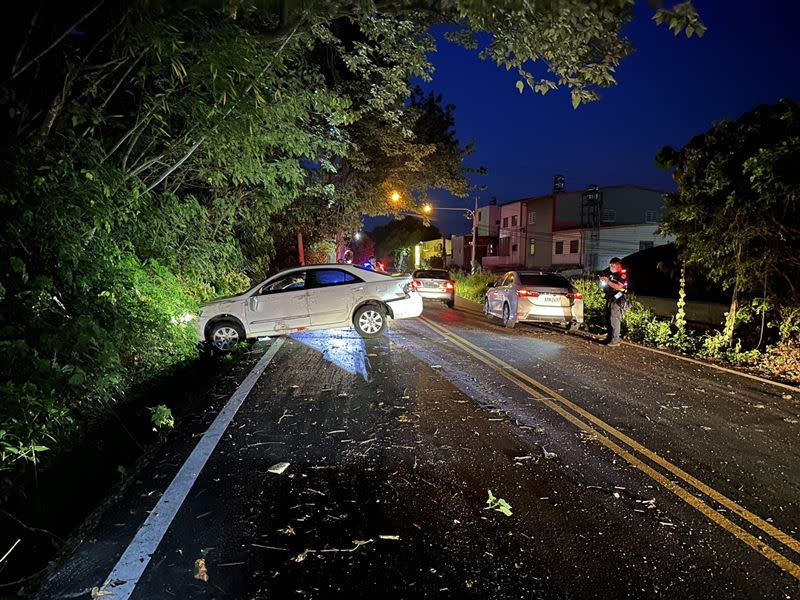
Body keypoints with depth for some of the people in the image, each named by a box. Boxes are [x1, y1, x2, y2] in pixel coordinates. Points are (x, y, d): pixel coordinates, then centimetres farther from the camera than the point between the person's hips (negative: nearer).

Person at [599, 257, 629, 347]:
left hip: (617, 300, -8)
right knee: (607, 319, 10)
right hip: (609, 299, 8)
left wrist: (608, 281, -20)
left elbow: (619, 287, -20)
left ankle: (616, 340, -10)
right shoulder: (611, 274, 17)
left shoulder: (623, 275, -7)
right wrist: (604, 283, 6)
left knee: (614, 320, -12)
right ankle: (609, 337, 21)